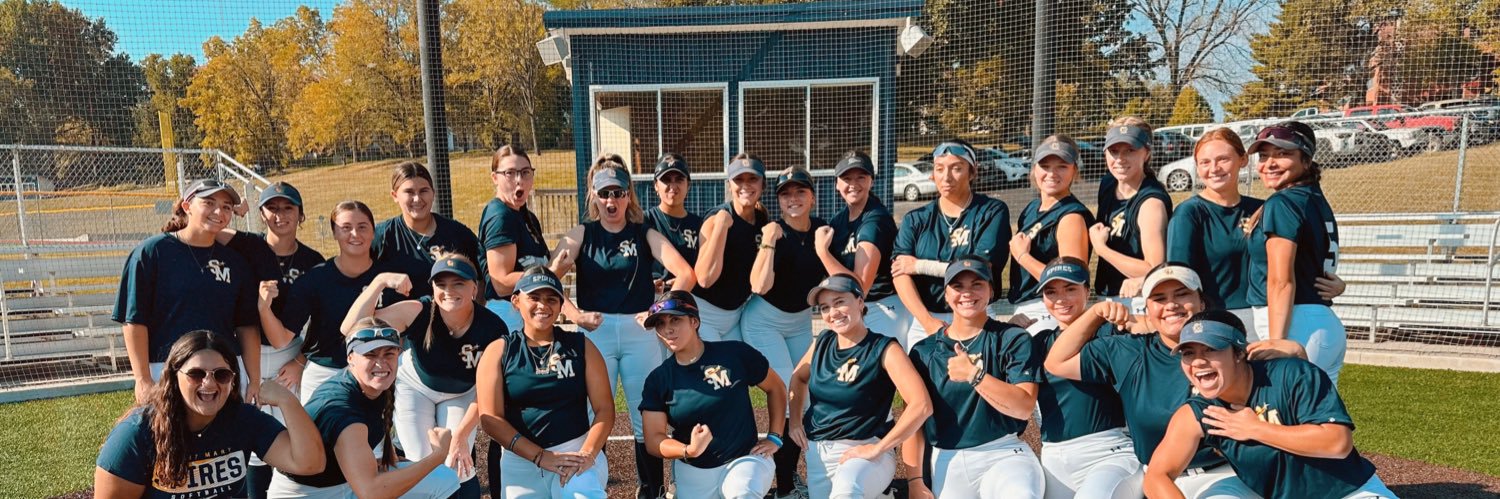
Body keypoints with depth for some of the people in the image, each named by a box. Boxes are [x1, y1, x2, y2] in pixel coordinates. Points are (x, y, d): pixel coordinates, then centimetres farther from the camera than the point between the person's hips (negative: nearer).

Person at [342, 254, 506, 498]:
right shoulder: (416, 312, -32)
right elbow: (351, 328, -36)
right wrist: (380, 281, -45)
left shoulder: (493, 329, -31)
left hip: (462, 393, 0)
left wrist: (461, 435, -24)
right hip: (415, 386, 0)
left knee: (457, 467, -8)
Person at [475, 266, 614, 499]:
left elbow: (604, 409, 1)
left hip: (577, 450, -2)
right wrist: (542, 457, -13)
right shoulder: (499, 351, 4)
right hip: (520, 460, 3)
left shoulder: (581, 346, 5)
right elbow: (490, 418, -4)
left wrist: (587, 454, -16)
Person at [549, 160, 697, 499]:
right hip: (596, 332, 0)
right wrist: (574, 314, -25)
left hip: (640, 332, 0)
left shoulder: (645, 235, 4)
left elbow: (686, 274, -8)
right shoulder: (582, 234, 5)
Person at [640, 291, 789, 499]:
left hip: (744, 458, -4)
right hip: (691, 471, 5)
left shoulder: (735, 354, -9)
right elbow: (653, 439, -6)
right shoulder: (657, 380, -3)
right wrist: (689, 451, -23)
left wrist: (774, 438, 1)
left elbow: (776, 388, 5)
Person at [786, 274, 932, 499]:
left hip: (862, 450, -7)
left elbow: (921, 406, -22)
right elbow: (799, 377, 24)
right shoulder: (823, 342, 4)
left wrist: (877, 449, -21)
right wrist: (795, 421, 11)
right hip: (816, 450, 7)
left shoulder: (884, 349, -12)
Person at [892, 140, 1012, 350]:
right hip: (924, 319, 3)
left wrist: (921, 266, -4)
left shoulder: (993, 211, 2)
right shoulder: (915, 220, 9)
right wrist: (928, 321, -16)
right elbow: (900, 275, -3)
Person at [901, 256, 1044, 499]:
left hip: (1003, 453, -3)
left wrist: (974, 374, -20)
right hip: (946, 461, 3)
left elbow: (1024, 407, -11)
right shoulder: (924, 351, 6)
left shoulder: (1014, 340, 0)